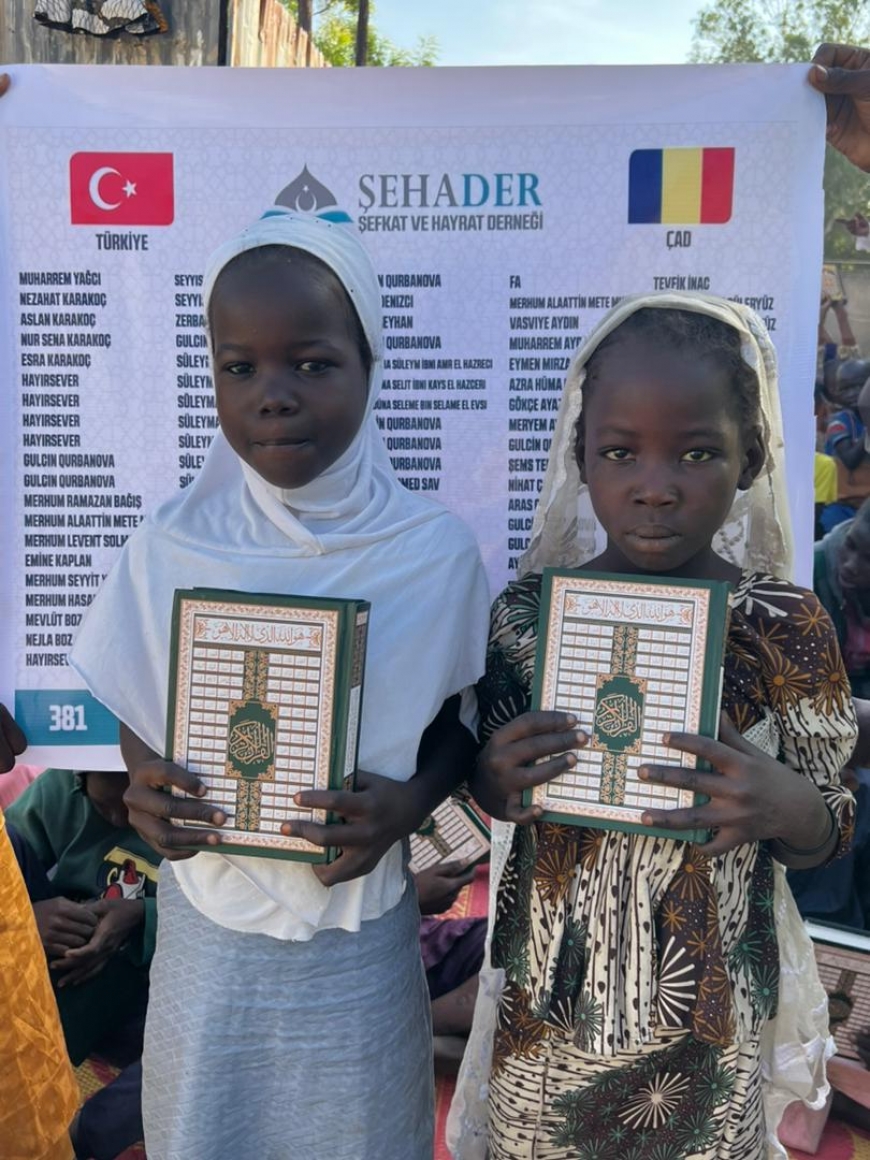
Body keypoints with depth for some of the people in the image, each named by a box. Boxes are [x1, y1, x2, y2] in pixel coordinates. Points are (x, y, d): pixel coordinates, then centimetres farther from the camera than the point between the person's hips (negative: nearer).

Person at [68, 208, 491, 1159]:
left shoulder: (434, 553, -14)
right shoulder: (168, 550, -11)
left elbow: (452, 723, -1)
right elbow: (137, 725, 2)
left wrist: (407, 804, -20)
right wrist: (144, 795, -18)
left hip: (360, 943, 0)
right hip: (206, 929, 1)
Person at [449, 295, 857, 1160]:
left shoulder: (785, 625, -14)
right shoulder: (529, 609, -11)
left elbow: (824, 836, -4)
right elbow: (489, 789, 2)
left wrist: (788, 807, -26)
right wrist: (498, 781, -20)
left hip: (712, 1021, -1)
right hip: (550, 997, 1)